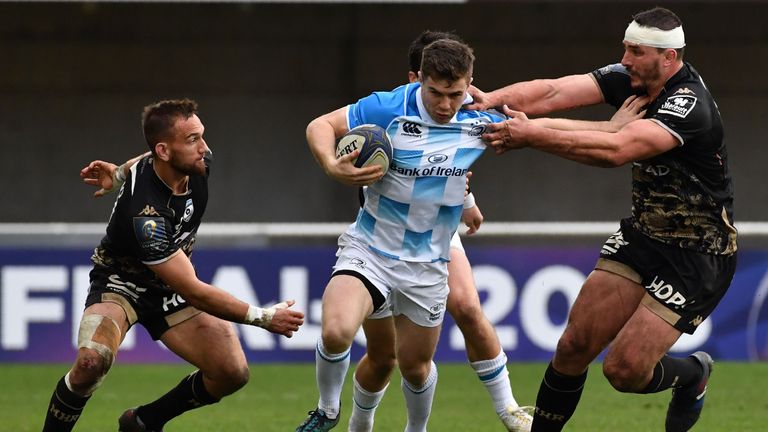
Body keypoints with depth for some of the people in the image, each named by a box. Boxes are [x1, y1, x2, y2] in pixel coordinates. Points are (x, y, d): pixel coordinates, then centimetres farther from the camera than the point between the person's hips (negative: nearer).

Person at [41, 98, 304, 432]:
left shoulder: (198, 163, -16)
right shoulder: (146, 214, -38)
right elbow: (193, 292, -34)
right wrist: (263, 318, -31)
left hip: (171, 286, 7)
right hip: (121, 283, -6)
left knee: (233, 373, -9)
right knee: (92, 360, -35)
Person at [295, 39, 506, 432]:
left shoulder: (480, 119, -7)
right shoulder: (389, 108, -17)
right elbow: (321, 125, -9)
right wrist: (332, 166, -27)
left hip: (427, 264, 3)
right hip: (369, 249, -3)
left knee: (415, 365, 12)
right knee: (336, 332, -26)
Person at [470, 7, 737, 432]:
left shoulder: (689, 107, -27)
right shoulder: (630, 78, -4)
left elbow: (615, 149, -38)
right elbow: (553, 92, -14)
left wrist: (532, 135, -40)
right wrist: (491, 101, -32)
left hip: (697, 257, -7)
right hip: (642, 234, 7)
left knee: (624, 369, -9)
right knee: (573, 347, -1)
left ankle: (692, 374, 23)